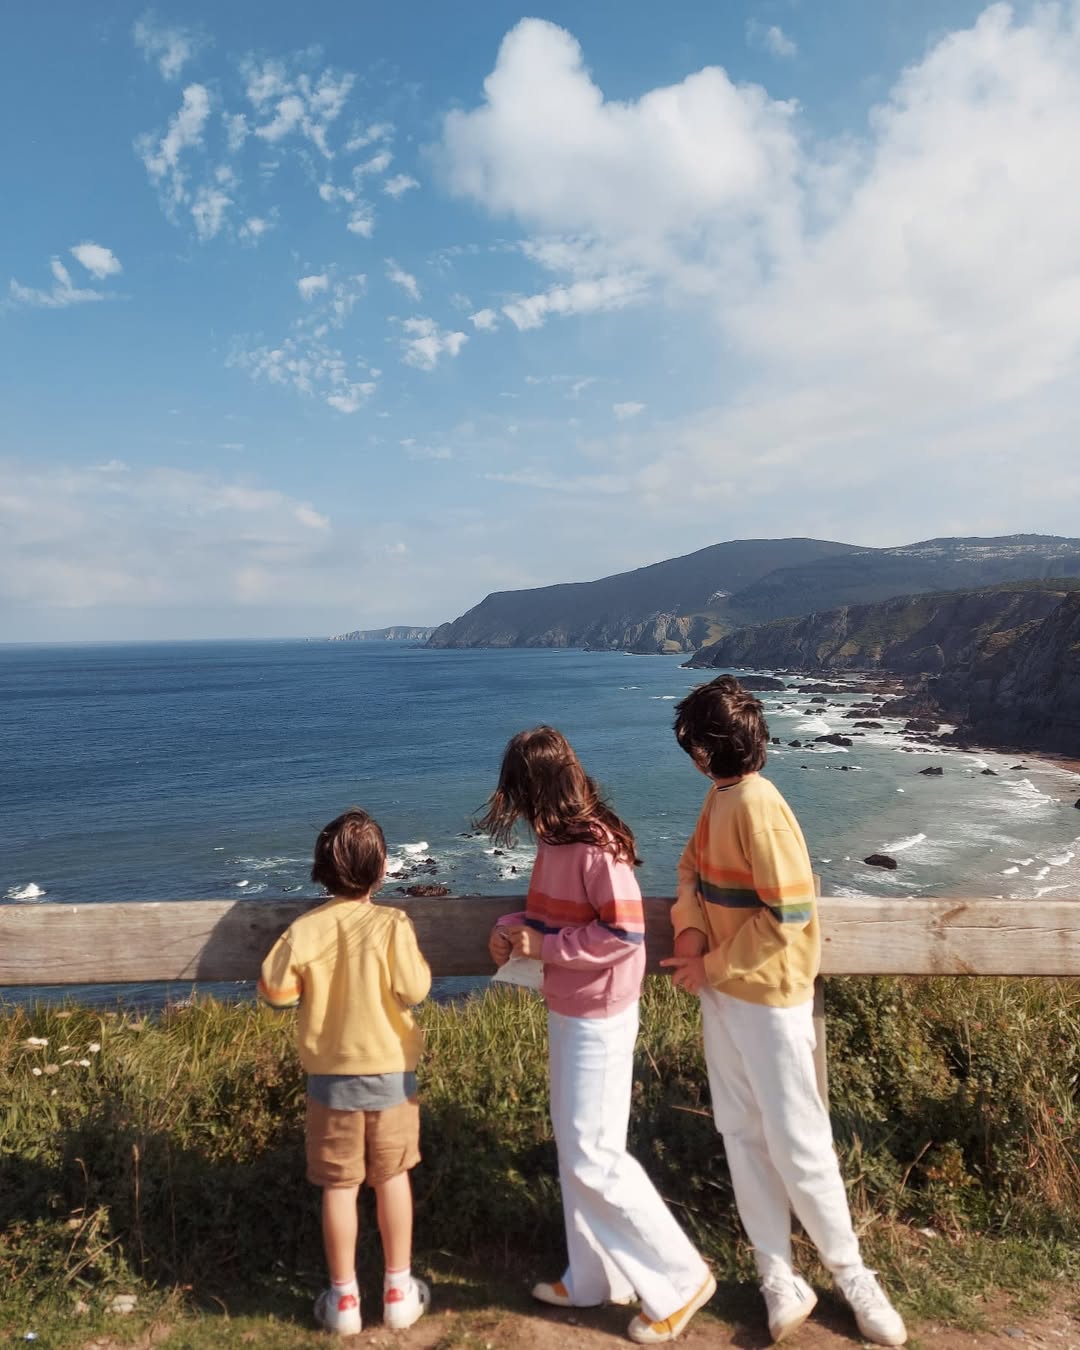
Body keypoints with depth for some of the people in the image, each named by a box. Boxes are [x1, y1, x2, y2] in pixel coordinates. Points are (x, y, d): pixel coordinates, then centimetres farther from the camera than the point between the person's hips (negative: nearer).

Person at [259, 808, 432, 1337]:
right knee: (392, 1177, 16)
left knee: (339, 1186, 15)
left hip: (330, 1076, 1)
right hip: (389, 1073, -1)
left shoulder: (304, 929, -11)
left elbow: (273, 989, -8)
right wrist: (418, 962, 1)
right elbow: (413, 989, -18)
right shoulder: (391, 924, -17)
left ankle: (343, 1299, 26)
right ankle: (398, 1291, 27)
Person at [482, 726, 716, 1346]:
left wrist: (542, 945, -21)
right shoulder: (556, 841, 3)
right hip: (568, 1012, 9)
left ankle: (680, 1279, 20)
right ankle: (595, 1276, 37)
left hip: (599, 1018, -9)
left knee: (594, 1157, 1)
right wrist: (518, 927, -1)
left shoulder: (597, 847, -24)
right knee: (575, 1148, 19)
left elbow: (624, 934, -26)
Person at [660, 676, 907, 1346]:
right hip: (723, 990, 8)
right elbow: (693, 867, 13)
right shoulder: (718, 797, 5)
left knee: (796, 1142, 6)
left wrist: (713, 966, -15)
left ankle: (852, 1273, 28)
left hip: (767, 996, -8)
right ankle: (780, 1280, 28)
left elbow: (789, 914, -25)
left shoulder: (758, 807, -23)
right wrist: (691, 931, -6)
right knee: (744, 1137, 14)